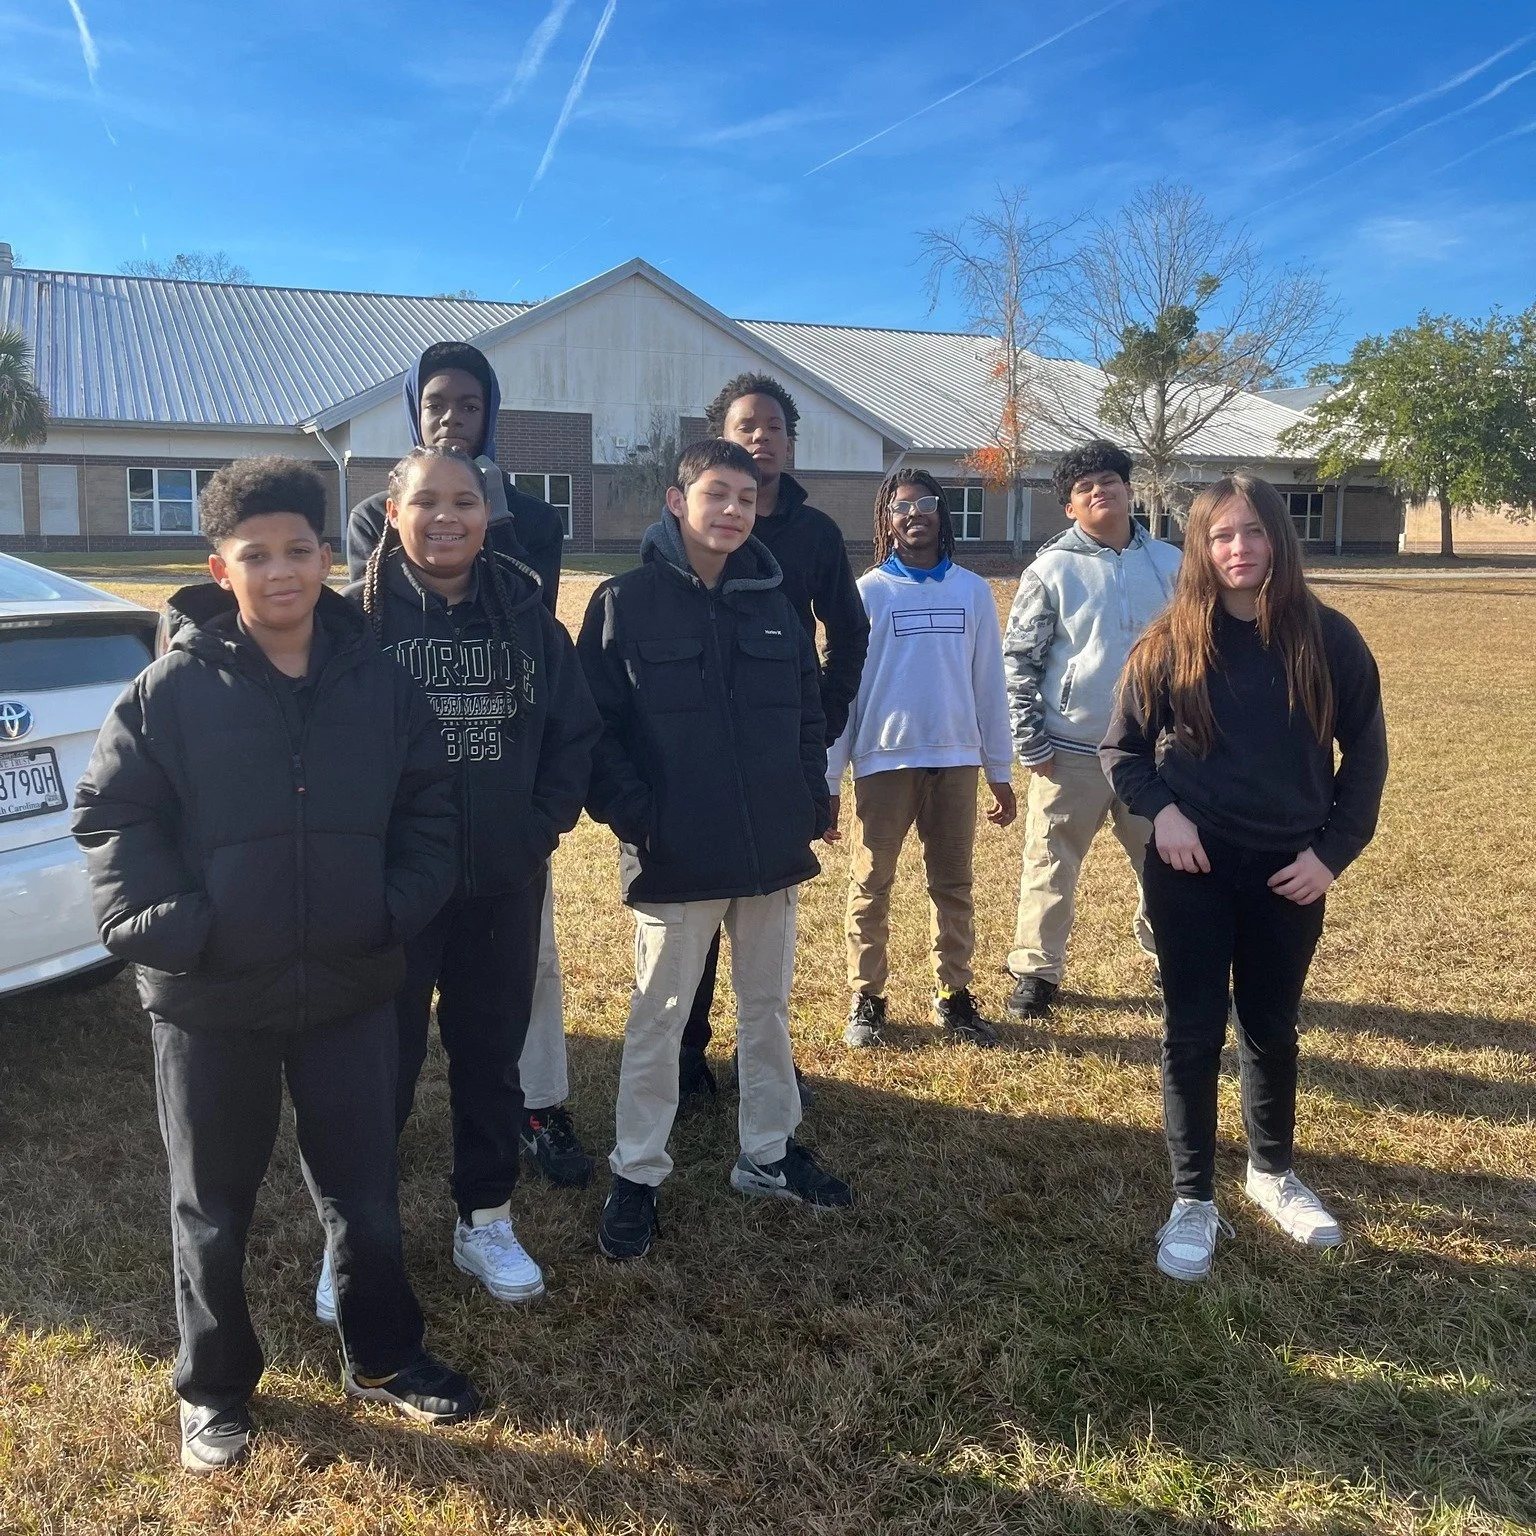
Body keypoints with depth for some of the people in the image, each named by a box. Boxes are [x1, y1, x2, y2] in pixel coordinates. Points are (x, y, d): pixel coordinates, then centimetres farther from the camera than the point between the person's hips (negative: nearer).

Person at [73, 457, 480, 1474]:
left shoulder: (382, 683, 0)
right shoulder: (172, 688, -8)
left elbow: (428, 811, 6)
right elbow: (110, 816, -5)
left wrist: (403, 907, -6)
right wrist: (162, 925, -16)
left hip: (351, 990, 2)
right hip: (208, 1000, -2)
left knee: (366, 1195, 15)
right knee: (213, 1210, 15)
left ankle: (384, 1359, 38)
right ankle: (215, 1388, 37)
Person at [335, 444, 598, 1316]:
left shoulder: (525, 614, 1)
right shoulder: (357, 617, -7)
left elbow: (576, 730, 6)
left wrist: (546, 825, -2)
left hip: (506, 884, 3)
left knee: (493, 1055, 15)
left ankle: (486, 1224, 32)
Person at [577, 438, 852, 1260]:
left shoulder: (772, 603, 6)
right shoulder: (625, 602, -8)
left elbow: (808, 715, 12)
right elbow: (595, 727, -11)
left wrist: (809, 807, 4)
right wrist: (635, 819, -17)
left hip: (771, 852, 5)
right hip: (675, 858, -5)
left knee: (768, 1008, 17)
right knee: (657, 1020, 7)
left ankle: (767, 1154, 34)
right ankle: (635, 1176, 23)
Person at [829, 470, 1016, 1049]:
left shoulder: (973, 591, 4)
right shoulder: (868, 592, -2)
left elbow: (988, 683, 7)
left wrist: (1000, 771, 7)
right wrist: (826, 778, -4)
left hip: (956, 760, 2)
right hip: (885, 761, -2)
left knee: (953, 886, 11)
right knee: (871, 886, 5)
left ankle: (953, 996, 23)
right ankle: (866, 1000, 17)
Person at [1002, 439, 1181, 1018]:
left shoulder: (1169, 564, 4)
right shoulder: (1051, 569, -5)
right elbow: (1018, 659, -4)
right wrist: (1029, 742, -8)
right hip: (1070, 751, -3)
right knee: (1051, 867, 5)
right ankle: (1035, 971, 19)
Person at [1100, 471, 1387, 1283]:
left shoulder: (1326, 638, -4)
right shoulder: (1170, 642, -6)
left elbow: (1366, 753, 3)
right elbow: (1121, 746, 3)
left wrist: (1334, 850, -5)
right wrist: (1160, 809, -14)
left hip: (1289, 872, 1)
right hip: (1192, 869, -1)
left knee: (1272, 1029, 16)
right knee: (1192, 1032, 4)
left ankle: (1272, 1173, 38)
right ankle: (1193, 1201, 18)